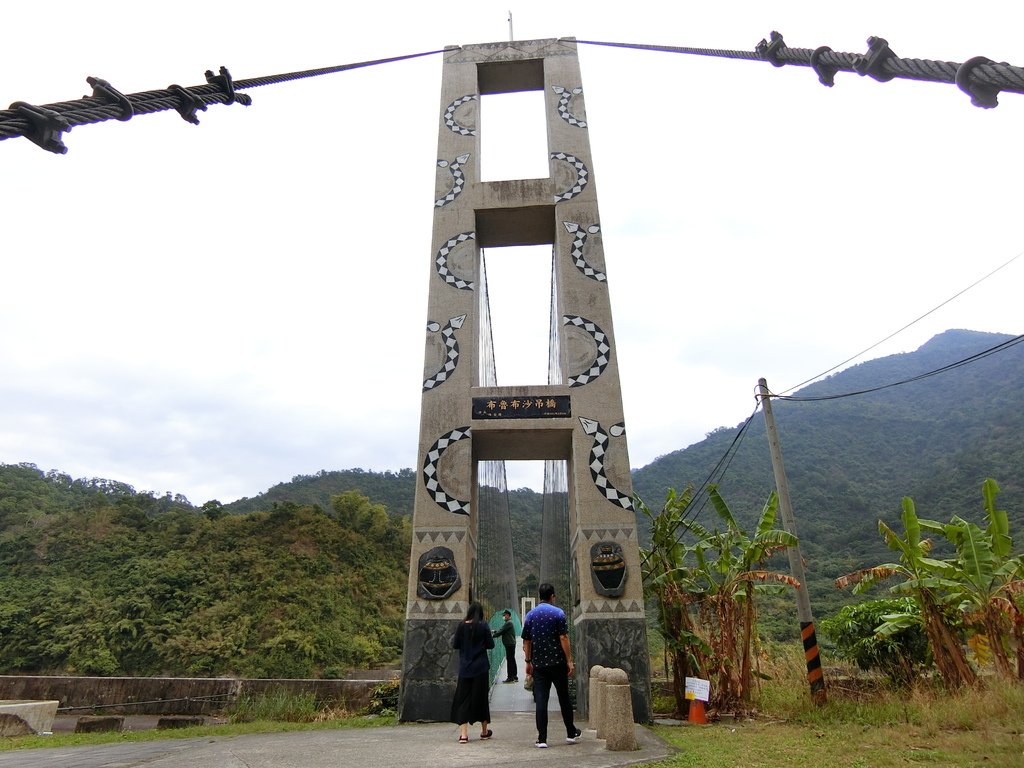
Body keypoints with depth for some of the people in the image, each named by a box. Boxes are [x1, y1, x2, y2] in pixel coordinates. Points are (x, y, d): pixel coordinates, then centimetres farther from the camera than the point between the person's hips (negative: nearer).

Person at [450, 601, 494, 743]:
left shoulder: (461, 626, -5)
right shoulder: (483, 626, -9)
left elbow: (455, 645, 1)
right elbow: (490, 645, -5)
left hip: (465, 668, 1)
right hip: (481, 668, 0)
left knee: (463, 699, 6)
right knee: (481, 698, 12)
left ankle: (463, 734, -2)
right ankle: (484, 731, 27)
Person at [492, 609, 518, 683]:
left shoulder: (508, 623, -15)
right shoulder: (509, 623, 18)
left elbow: (501, 631, -17)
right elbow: (502, 630, 20)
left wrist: (493, 635, -7)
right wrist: (494, 631, 9)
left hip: (509, 644, -10)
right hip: (511, 644, 10)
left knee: (510, 660, -6)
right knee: (512, 660, 14)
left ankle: (510, 677, -3)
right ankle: (514, 676, 20)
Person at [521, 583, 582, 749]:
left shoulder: (530, 615, 5)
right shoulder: (558, 613, -6)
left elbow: (526, 642, 7)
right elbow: (563, 638, -11)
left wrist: (528, 662, 15)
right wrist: (569, 661, -7)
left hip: (538, 664, 2)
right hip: (557, 662, -2)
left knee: (541, 700, 2)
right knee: (564, 698, 12)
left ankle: (542, 739, 1)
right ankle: (571, 734, 24)